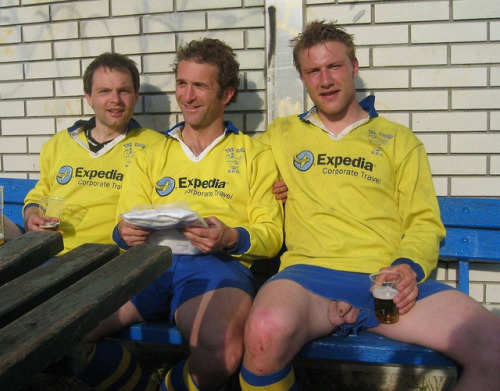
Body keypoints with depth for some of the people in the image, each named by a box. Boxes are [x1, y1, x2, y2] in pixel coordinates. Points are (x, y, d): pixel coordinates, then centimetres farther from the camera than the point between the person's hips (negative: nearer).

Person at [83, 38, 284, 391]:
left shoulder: (255, 155, 17)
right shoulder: (151, 157, 26)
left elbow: (271, 235, 8)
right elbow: (125, 228, 19)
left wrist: (231, 239, -14)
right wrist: (125, 233, -5)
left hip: (217, 263, -2)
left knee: (222, 347, -37)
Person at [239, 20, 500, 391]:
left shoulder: (400, 140, 20)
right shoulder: (280, 134, 22)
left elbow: (425, 221, 15)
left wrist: (409, 267, -8)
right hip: (310, 270, 0)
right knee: (266, 332, -36)